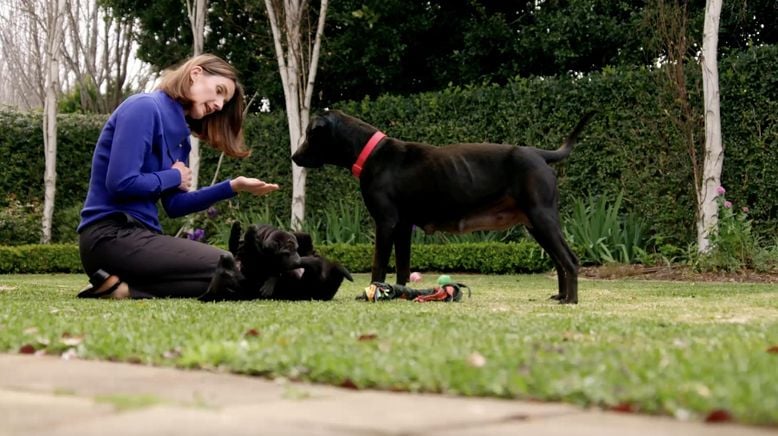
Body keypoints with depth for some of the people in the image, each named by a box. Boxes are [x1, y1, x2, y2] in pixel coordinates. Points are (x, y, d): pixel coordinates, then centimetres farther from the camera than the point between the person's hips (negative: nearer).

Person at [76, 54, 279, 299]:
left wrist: (233, 186, 5)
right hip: (110, 237, -10)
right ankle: (122, 287, -13)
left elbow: (174, 205, 14)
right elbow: (121, 183, -21)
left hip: (136, 235, 10)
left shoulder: (180, 134, 16)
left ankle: (121, 286, 0)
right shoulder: (145, 107, -10)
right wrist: (174, 177, -4)